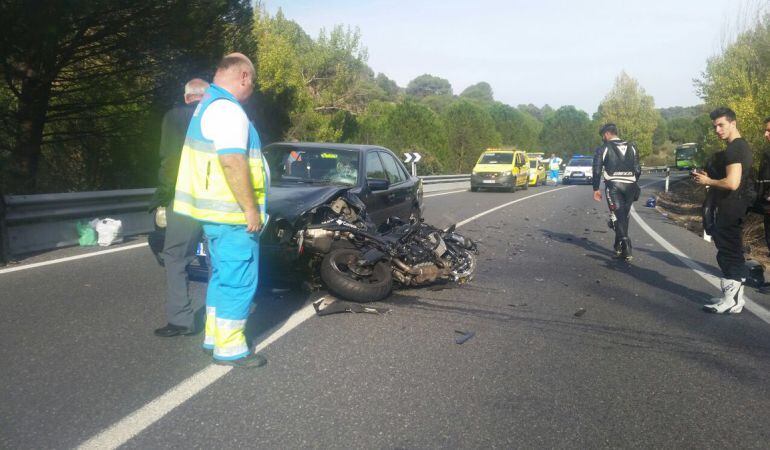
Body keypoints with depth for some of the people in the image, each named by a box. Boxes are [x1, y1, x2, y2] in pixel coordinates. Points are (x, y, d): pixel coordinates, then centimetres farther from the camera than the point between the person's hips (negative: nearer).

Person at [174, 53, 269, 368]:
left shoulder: (207, 105, 18)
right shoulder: (227, 110, -17)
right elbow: (233, 162, -26)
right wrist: (251, 208, -22)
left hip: (214, 211, 10)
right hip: (232, 214, -10)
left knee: (223, 276, 18)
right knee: (239, 280, -3)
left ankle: (214, 336, 27)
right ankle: (229, 348, 4)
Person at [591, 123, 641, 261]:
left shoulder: (604, 148, 1)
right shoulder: (631, 147, 15)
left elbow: (597, 170, -3)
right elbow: (638, 169, 12)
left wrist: (596, 189, 2)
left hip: (613, 185, -4)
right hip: (630, 185, 4)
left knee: (618, 216, -5)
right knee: (624, 216, 12)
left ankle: (626, 248, -17)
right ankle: (619, 246, 19)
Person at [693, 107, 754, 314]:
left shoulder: (733, 149, -18)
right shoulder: (741, 146, 16)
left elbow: (732, 183, -27)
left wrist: (707, 181, -12)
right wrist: (709, 177, 13)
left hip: (729, 209, -10)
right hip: (736, 208, 10)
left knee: (728, 254, -5)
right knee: (734, 254, 15)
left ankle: (731, 301, 0)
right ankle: (736, 297, 22)